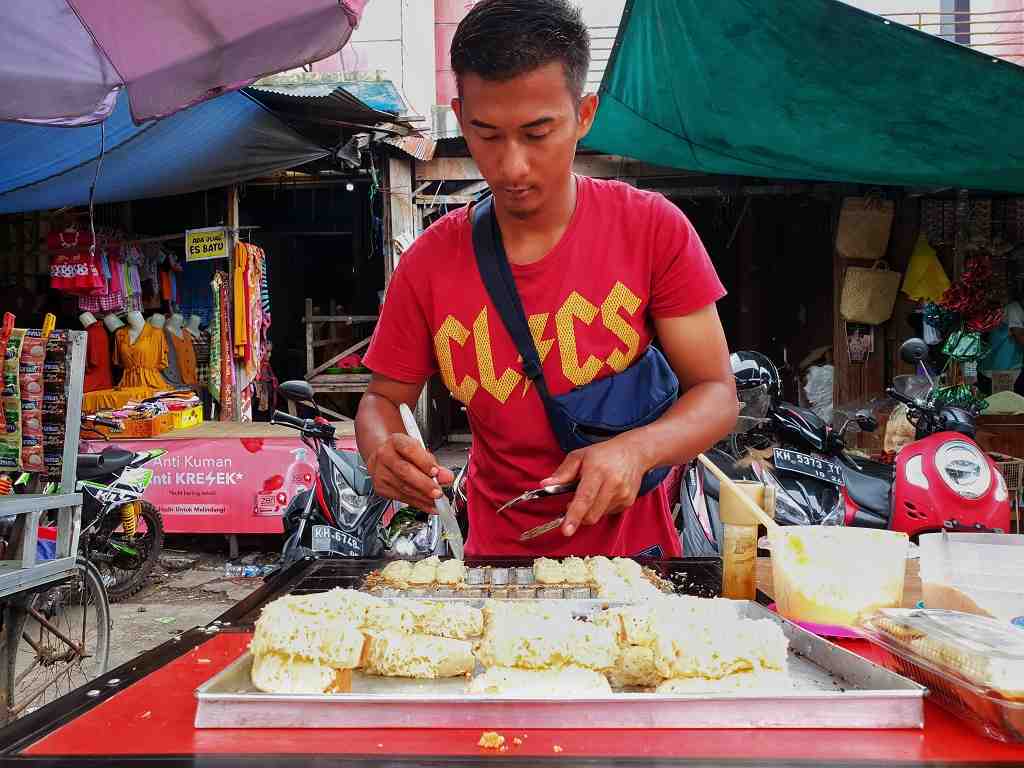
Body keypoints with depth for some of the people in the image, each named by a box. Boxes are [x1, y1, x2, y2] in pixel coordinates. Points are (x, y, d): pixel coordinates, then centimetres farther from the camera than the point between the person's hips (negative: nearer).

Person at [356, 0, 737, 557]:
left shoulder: (653, 229, -7)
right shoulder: (429, 263, -3)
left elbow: (716, 395, -4)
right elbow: (383, 399, 6)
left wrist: (635, 449, -23)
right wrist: (382, 448, -16)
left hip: (633, 549, -1)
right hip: (498, 555, 2)